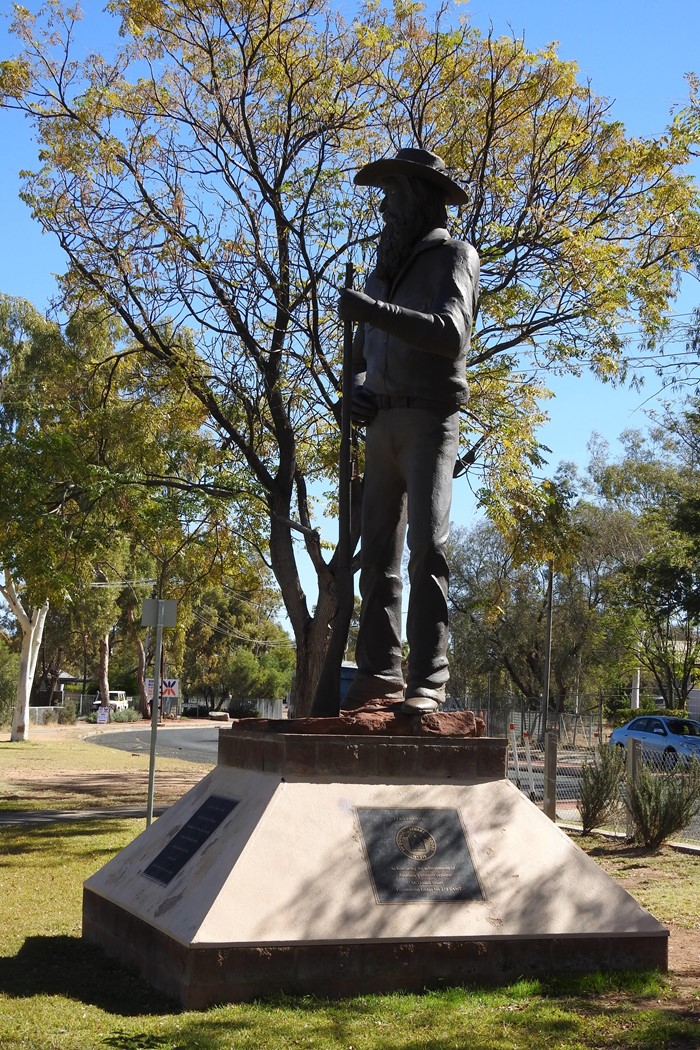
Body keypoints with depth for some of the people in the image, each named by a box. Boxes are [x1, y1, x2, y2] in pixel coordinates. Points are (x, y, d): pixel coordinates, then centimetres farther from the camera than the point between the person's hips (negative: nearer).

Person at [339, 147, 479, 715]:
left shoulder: (453, 256, 1)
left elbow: (450, 333, -17)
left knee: (426, 544, -16)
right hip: (382, 423, 7)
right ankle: (379, 671, 1)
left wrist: (372, 310, -24)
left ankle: (429, 679, -18)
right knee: (379, 550, 1)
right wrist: (358, 387, 4)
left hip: (430, 419, -7)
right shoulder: (385, 268, 23)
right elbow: (363, 348, 27)